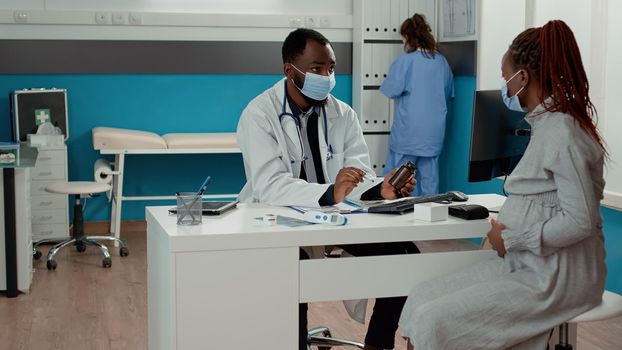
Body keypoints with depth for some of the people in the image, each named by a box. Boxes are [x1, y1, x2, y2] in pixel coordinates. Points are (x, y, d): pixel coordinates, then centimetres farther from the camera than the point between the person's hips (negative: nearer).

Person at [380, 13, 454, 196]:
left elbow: (391, 90, -11)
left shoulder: (406, 59, -10)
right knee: (429, 176, 10)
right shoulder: (441, 60, 4)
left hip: (408, 130, -4)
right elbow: (448, 93, 14)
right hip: (434, 131, 5)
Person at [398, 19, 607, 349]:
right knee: (422, 297, -2)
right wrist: (506, 227, 3)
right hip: (526, 264, 9)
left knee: (433, 322, -17)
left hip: (554, 279, -9)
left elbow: (581, 220, -22)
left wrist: (512, 238, -13)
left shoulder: (562, 131, -16)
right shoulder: (547, 124, 13)